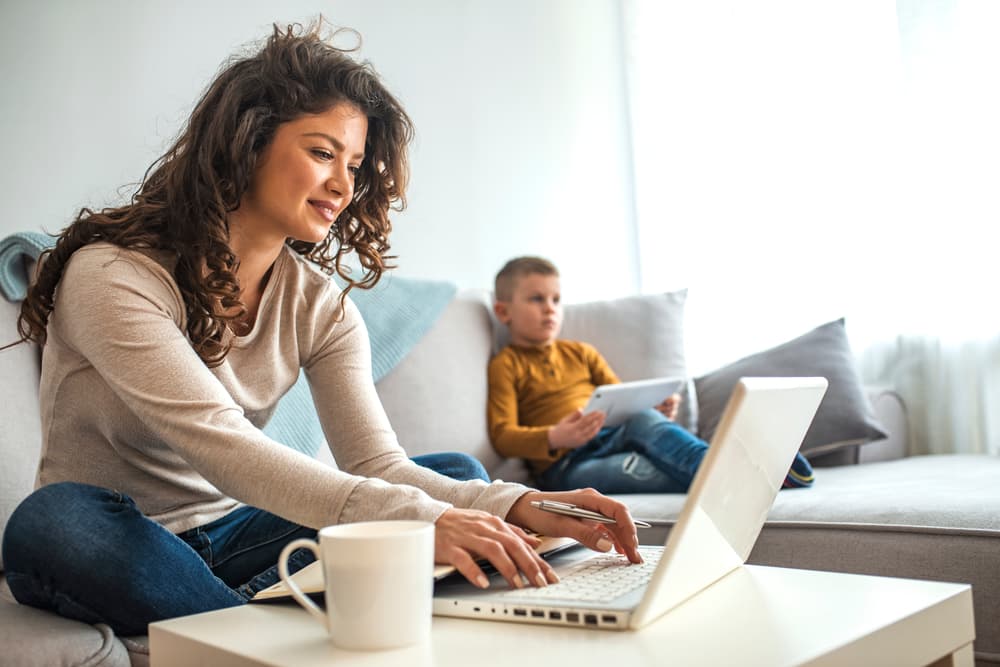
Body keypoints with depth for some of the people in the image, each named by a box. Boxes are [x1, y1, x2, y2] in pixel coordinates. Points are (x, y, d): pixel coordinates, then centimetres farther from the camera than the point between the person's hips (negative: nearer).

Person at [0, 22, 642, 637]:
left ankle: (246, 609, -25)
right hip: (113, 541, -4)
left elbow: (376, 462, -12)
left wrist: (516, 508, -31)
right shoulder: (113, 275, -20)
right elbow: (220, 447, -33)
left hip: (232, 534, 5)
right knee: (53, 519, -39)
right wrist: (417, 517, -44)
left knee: (457, 477, -10)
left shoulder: (320, 303, -2)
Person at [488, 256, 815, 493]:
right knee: (640, 468, -34)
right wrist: (555, 438, -25)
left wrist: (658, 409, -1)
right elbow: (503, 435, -5)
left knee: (643, 418, -30)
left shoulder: (580, 353, 23)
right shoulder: (506, 366, 6)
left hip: (612, 438, 5)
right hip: (564, 467, -4)